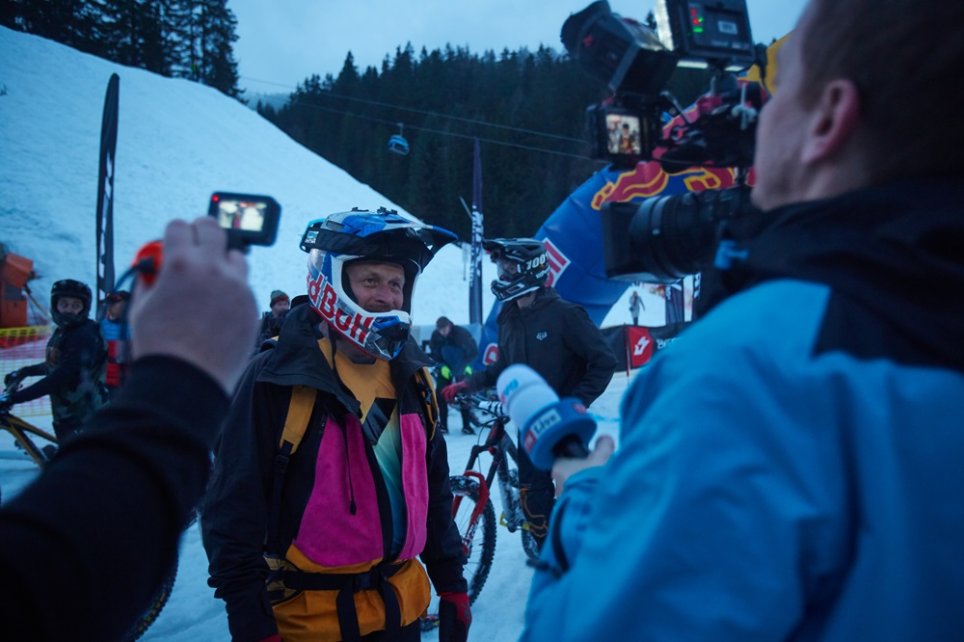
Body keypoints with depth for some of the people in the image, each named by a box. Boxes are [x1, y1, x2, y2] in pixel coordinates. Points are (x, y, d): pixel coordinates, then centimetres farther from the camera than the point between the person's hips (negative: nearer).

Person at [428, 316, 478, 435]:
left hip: (461, 367, -3)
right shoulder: (435, 336, -13)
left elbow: (473, 350, -16)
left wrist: (467, 365, -24)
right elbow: (434, 354, -4)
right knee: (441, 395, -5)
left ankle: (466, 425, 0)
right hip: (445, 368, 3)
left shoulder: (461, 333, -22)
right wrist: (442, 366, -19)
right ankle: (443, 424, 5)